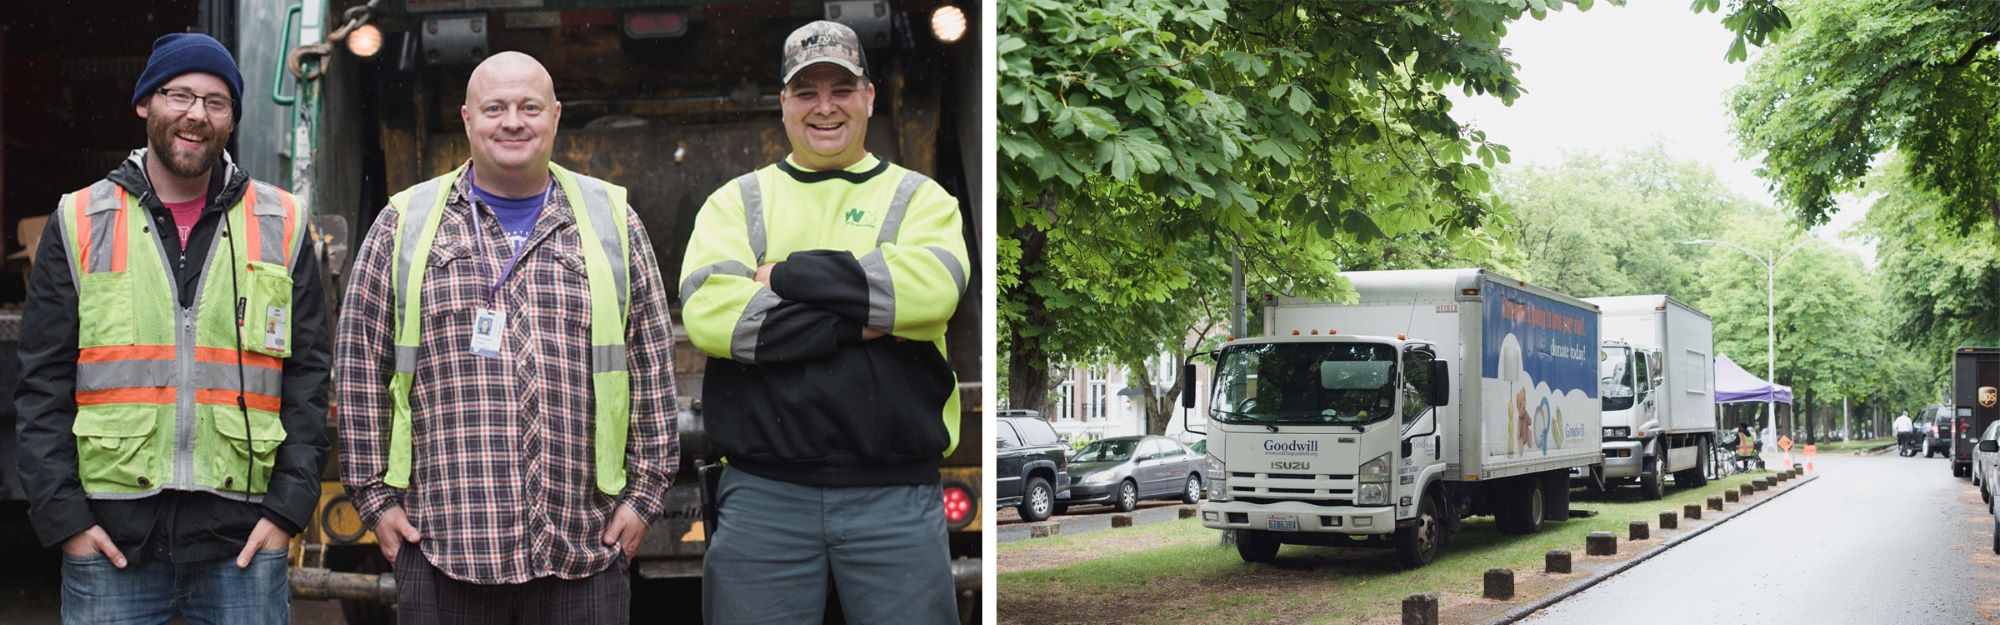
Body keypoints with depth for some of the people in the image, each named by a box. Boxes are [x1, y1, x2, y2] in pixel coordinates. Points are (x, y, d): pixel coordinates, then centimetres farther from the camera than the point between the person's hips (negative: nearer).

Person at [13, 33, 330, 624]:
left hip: (243, 537, 0)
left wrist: (288, 507, -3)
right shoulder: (80, 224, 6)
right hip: (109, 537, 0)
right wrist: (63, 515, -4)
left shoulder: (280, 227, 7)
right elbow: (43, 386, 4)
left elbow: (307, 381, 6)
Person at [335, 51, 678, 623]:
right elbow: (360, 366, 7)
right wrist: (375, 497, 2)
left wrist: (644, 492, 6)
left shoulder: (613, 223, 11)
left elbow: (652, 368, 10)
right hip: (440, 545, 0)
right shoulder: (404, 224, 8)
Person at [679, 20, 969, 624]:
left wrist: (787, 274, -9)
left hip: (894, 490, 0)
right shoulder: (738, 201, 10)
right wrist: (860, 323, -12)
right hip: (762, 490, 1)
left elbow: (933, 287, -14)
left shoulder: (918, 197, 9)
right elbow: (707, 313, -9)